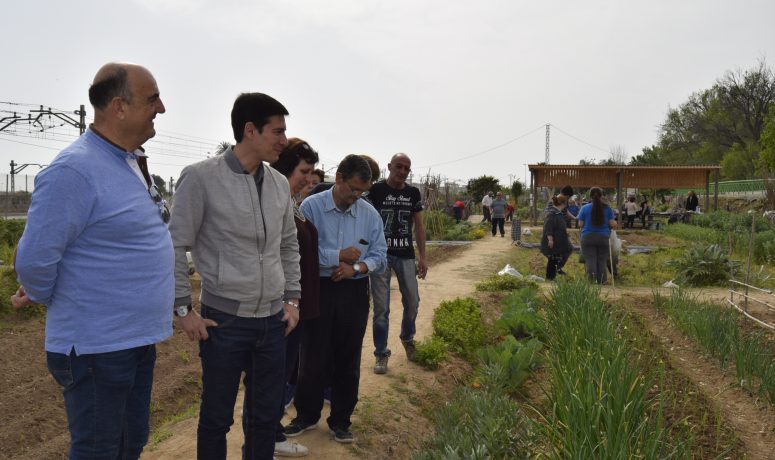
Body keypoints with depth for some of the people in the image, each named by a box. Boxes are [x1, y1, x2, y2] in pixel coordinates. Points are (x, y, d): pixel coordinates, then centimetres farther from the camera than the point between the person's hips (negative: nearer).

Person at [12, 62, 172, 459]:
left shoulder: (132, 162, 8)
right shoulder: (75, 170, -21)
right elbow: (34, 259, -20)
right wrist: (50, 300, -2)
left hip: (138, 338, 8)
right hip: (97, 346, -8)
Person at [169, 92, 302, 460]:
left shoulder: (279, 184, 5)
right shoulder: (201, 177, -11)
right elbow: (175, 247, -7)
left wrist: (292, 298, 11)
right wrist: (183, 310, -8)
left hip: (273, 320, 5)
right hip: (225, 319, -5)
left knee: (266, 415, 15)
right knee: (217, 417, 10)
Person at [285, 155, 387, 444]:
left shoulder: (370, 214, 1)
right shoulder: (311, 206, -8)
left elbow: (379, 256, 1)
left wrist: (355, 268, -17)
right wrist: (338, 256, -18)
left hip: (354, 293, 2)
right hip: (318, 290, -2)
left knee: (347, 360, 11)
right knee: (312, 356, 8)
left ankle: (340, 420, 26)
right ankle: (306, 415, 27)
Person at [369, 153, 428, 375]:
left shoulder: (413, 193, 6)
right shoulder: (375, 190, -5)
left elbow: (418, 225, 11)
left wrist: (422, 256, 6)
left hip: (406, 255, 3)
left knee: (412, 301, 8)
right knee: (381, 307, 0)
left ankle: (407, 338, 36)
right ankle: (381, 353, 14)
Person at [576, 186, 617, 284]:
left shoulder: (585, 208, 0)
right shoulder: (607, 208, 2)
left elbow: (580, 224, -1)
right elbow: (612, 224, -1)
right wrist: (615, 224, 22)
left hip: (588, 237, -1)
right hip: (603, 237, 1)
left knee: (589, 260, -4)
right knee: (602, 261, 8)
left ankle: (591, 274, -29)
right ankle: (601, 281, 8)